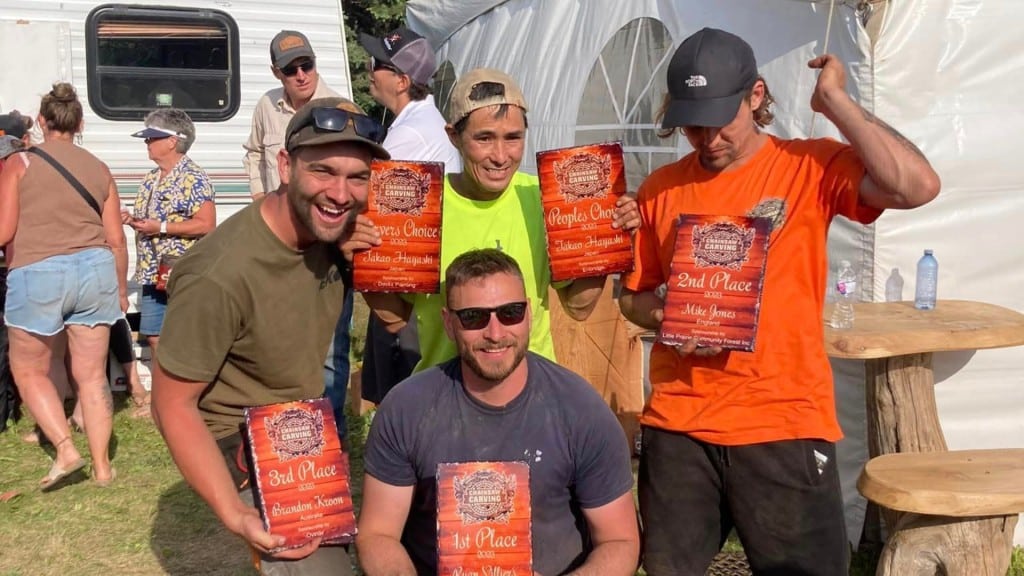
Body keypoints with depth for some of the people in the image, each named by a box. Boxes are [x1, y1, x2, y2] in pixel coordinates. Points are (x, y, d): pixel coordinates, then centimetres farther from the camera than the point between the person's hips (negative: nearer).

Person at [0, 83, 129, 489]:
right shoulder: (98, 169, 10)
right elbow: (116, 240, 9)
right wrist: (121, 290, 20)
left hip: (37, 274, -3)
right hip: (95, 271, 3)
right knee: (92, 375, 9)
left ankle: (65, 448, 3)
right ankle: (102, 466, 11)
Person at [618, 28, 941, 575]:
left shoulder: (811, 166, -5)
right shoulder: (660, 188, 5)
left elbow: (916, 186, -22)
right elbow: (633, 294, 14)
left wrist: (834, 100, -15)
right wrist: (664, 318, -9)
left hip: (785, 423, -3)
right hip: (677, 424, 3)